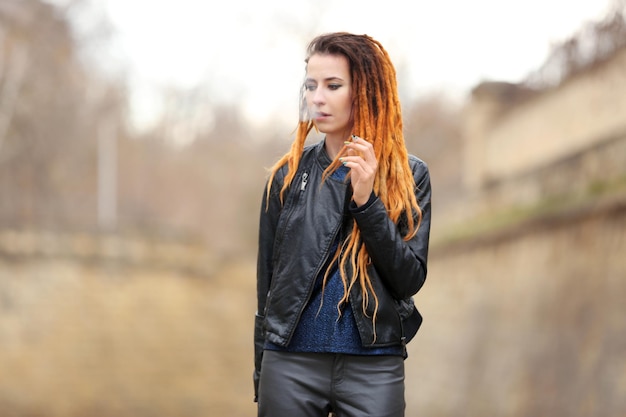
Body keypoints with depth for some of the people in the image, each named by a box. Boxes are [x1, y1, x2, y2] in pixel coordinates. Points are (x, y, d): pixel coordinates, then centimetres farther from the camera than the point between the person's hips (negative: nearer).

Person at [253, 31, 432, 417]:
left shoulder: (409, 176, 1)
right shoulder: (288, 174, 3)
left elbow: (410, 280, -7)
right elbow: (268, 280, 7)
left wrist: (367, 201, -16)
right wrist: (262, 377, 7)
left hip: (375, 369, -1)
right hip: (291, 362, 1)